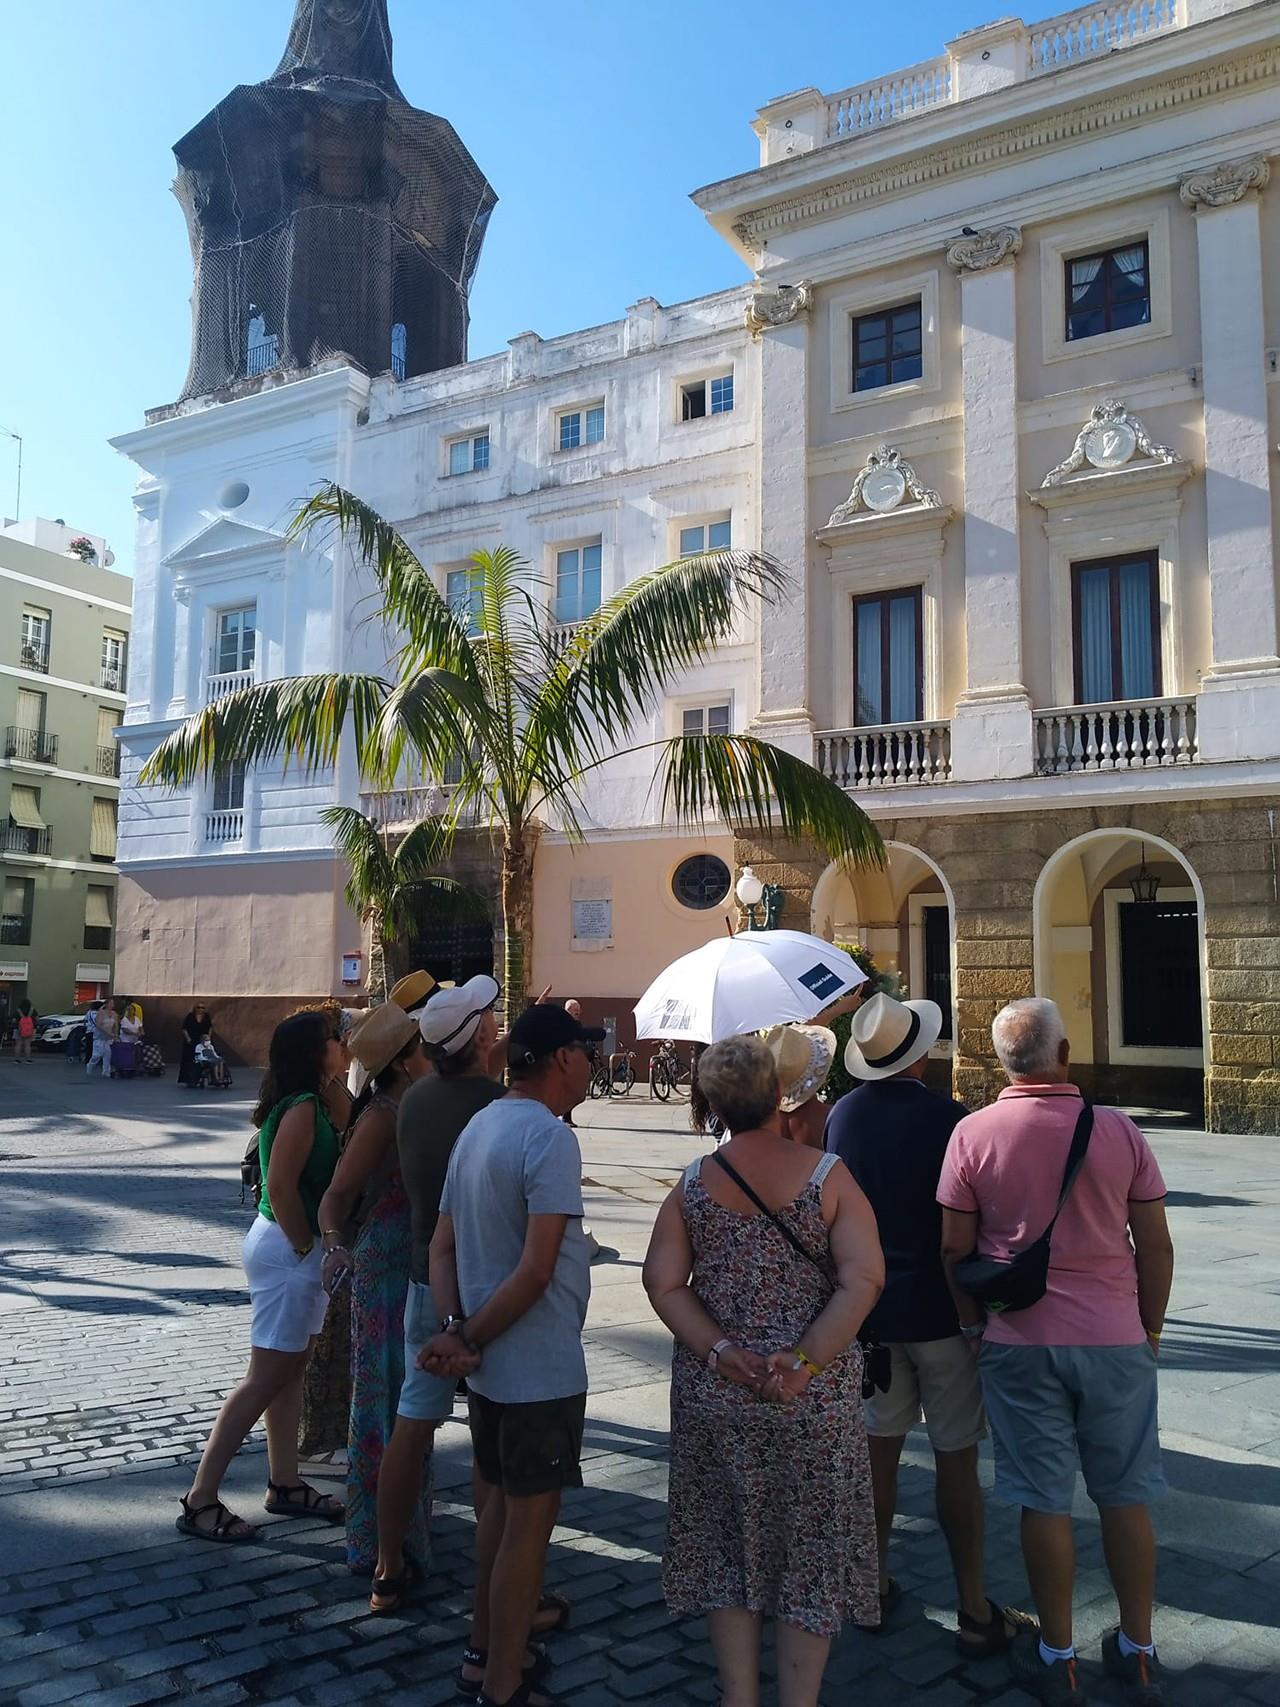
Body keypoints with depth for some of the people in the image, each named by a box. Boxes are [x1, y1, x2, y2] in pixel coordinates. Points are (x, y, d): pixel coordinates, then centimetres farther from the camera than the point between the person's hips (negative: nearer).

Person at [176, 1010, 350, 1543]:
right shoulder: (302, 1107, -21)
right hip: (286, 1250, -10)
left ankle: (284, 1485, 26)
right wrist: (304, 1245, -16)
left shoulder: (310, 1102, 9)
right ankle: (201, 1499, 5)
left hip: (293, 1246, 10)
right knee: (266, 1377, -3)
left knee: (293, 1366, 16)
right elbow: (280, 1187, -25)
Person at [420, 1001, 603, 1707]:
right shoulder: (549, 1137, -20)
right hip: (540, 1369, -9)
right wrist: (469, 1340, -15)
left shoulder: (478, 1127, 8)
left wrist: (456, 1330, -5)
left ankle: (487, 1642, 38)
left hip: (490, 1364, 9)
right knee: (530, 1518, 4)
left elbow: (441, 1247, 7)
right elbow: (536, 1269, -26)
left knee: (501, 1500, 23)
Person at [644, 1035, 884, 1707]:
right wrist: (805, 1361, -19)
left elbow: (663, 1283, -7)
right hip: (815, 1401, -2)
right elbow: (862, 1281, -17)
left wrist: (721, 1352, -11)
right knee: (813, 1552, 15)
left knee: (728, 1549, 18)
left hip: (714, 1396, 2)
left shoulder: (692, 1184, -3)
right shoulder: (829, 1176, -9)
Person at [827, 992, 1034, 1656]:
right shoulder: (946, 1119, -18)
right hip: (939, 1308, -5)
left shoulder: (842, 1115, -2)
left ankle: (874, 1583, 28)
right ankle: (975, 1612, 14)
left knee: (880, 1445, 16)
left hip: (869, 1305, 5)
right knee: (956, 1458, 4)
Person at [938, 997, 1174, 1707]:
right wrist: (1150, 1327, 14)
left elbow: (954, 1247, -5)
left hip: (1019, 1342, -1)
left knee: (1045, 1500, 9)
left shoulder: (973, 1134, -9)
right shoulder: (1119, 1130, -6)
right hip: (1115, 1341, 1)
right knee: (1126, 1496, 15)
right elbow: (1154, 1245, 0)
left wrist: (973, 1322, 10)